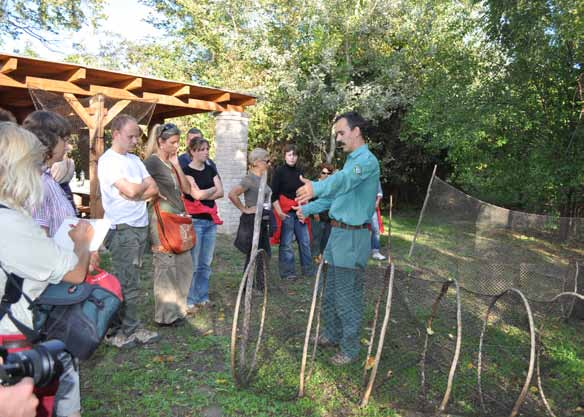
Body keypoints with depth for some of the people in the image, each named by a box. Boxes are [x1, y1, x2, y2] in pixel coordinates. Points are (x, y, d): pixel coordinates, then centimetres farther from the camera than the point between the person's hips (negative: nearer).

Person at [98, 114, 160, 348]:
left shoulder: (135, 160, 15)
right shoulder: (108, 160, -9)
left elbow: (154, 189, 6)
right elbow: (132, 191, -20)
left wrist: (137, 191, -11)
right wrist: (146, 184, -1)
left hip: (140, 227, 7)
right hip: (122, 229, -7)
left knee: (132, 281, 12)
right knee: (123, 282, -1)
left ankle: (131, 328, 21)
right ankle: (114, 332, 13)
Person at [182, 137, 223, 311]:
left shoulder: (211, 170, 13)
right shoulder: (186, 171, -4)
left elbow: (220, 192, 2)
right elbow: (197, 194, -16)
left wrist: (203, 194, -10)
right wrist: (212, 189, 0)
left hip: (211, 220, 6)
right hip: (194, 220, -6)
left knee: (206, 263, 11)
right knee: (192, 264, -3)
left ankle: (202, 297, 21)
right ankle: (189, 300, 7)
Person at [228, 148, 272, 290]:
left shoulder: (262, 178, 10)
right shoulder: (249, 179, -16)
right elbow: (232, 194, -27)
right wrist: (244, 209, -17)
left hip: (263, 221, 9)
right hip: (252, 221, -9)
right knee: (252, 254, 0)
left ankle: (259, 285, 25)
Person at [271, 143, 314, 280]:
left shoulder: (299, 172, 12)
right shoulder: (279, 171, -6)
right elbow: (274, 195, -11)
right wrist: (279, 212, -17)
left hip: (299, 211, 6)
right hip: (285, 212, -6)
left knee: (305, 241, 8)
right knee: (286, 243, -1)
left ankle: (308, 270, 20)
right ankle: (287, 272, 10)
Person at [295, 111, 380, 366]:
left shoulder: (367, 160, -15)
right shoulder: (352, 160, 16)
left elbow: (345, 179, -37)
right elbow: (335, 194, 23)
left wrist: (316, 187, -54)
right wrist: (308, 209, 19)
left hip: (353, 236, -10)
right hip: (338, 232, 10)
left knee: (347, 297, 0)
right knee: (331, 292, 19)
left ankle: (350, 349, 15)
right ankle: (332, 334, 36)